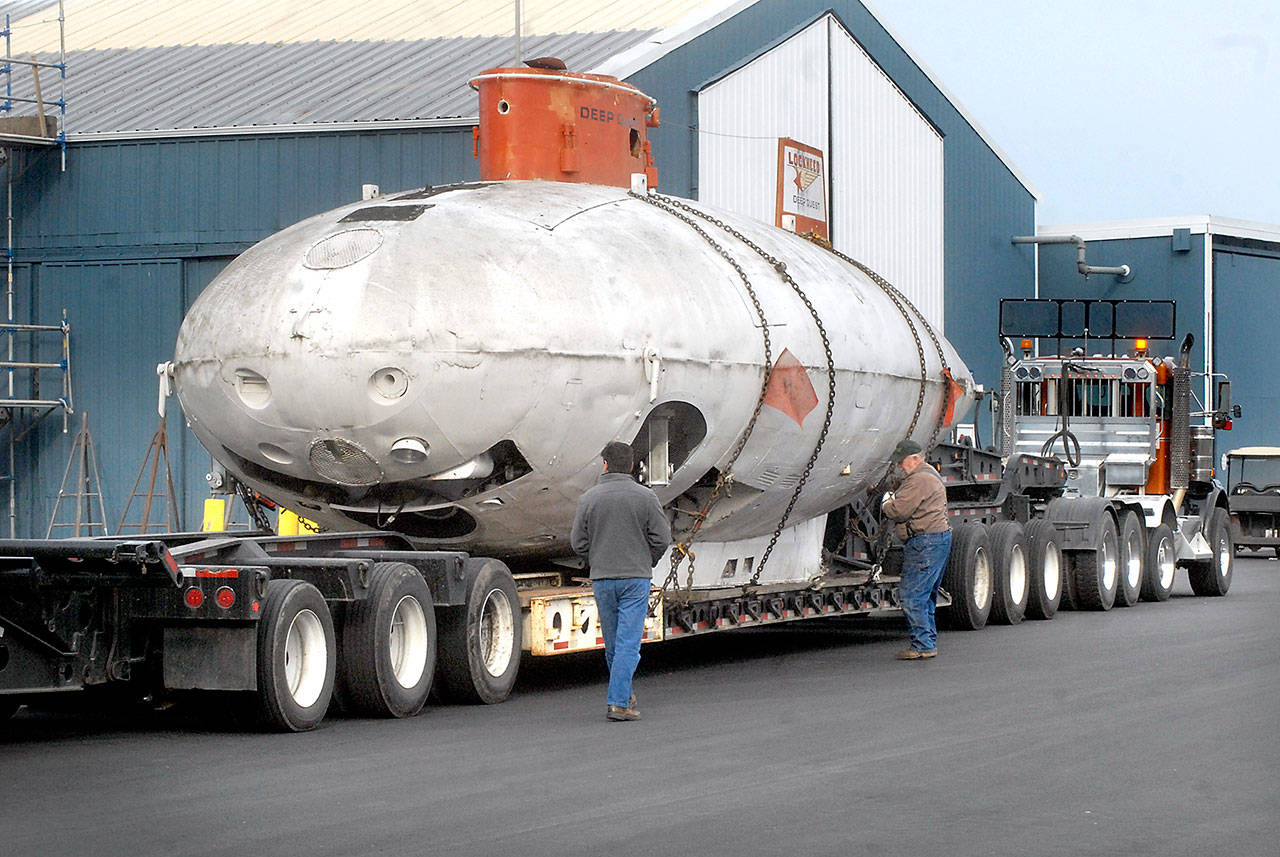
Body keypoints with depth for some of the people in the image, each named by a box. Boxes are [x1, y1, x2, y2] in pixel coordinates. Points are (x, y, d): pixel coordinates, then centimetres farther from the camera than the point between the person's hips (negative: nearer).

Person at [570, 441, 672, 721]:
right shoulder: (645, 497, -4)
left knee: (612, 642, 15)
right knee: (628, 642, -4)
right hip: (637, 578, -2)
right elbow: (662, 538, -4)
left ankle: (624, 695, 28)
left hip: (602, 579, 2)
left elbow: (578, 542, 0)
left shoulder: (589, 498, -1)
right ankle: (618, 703, -11)